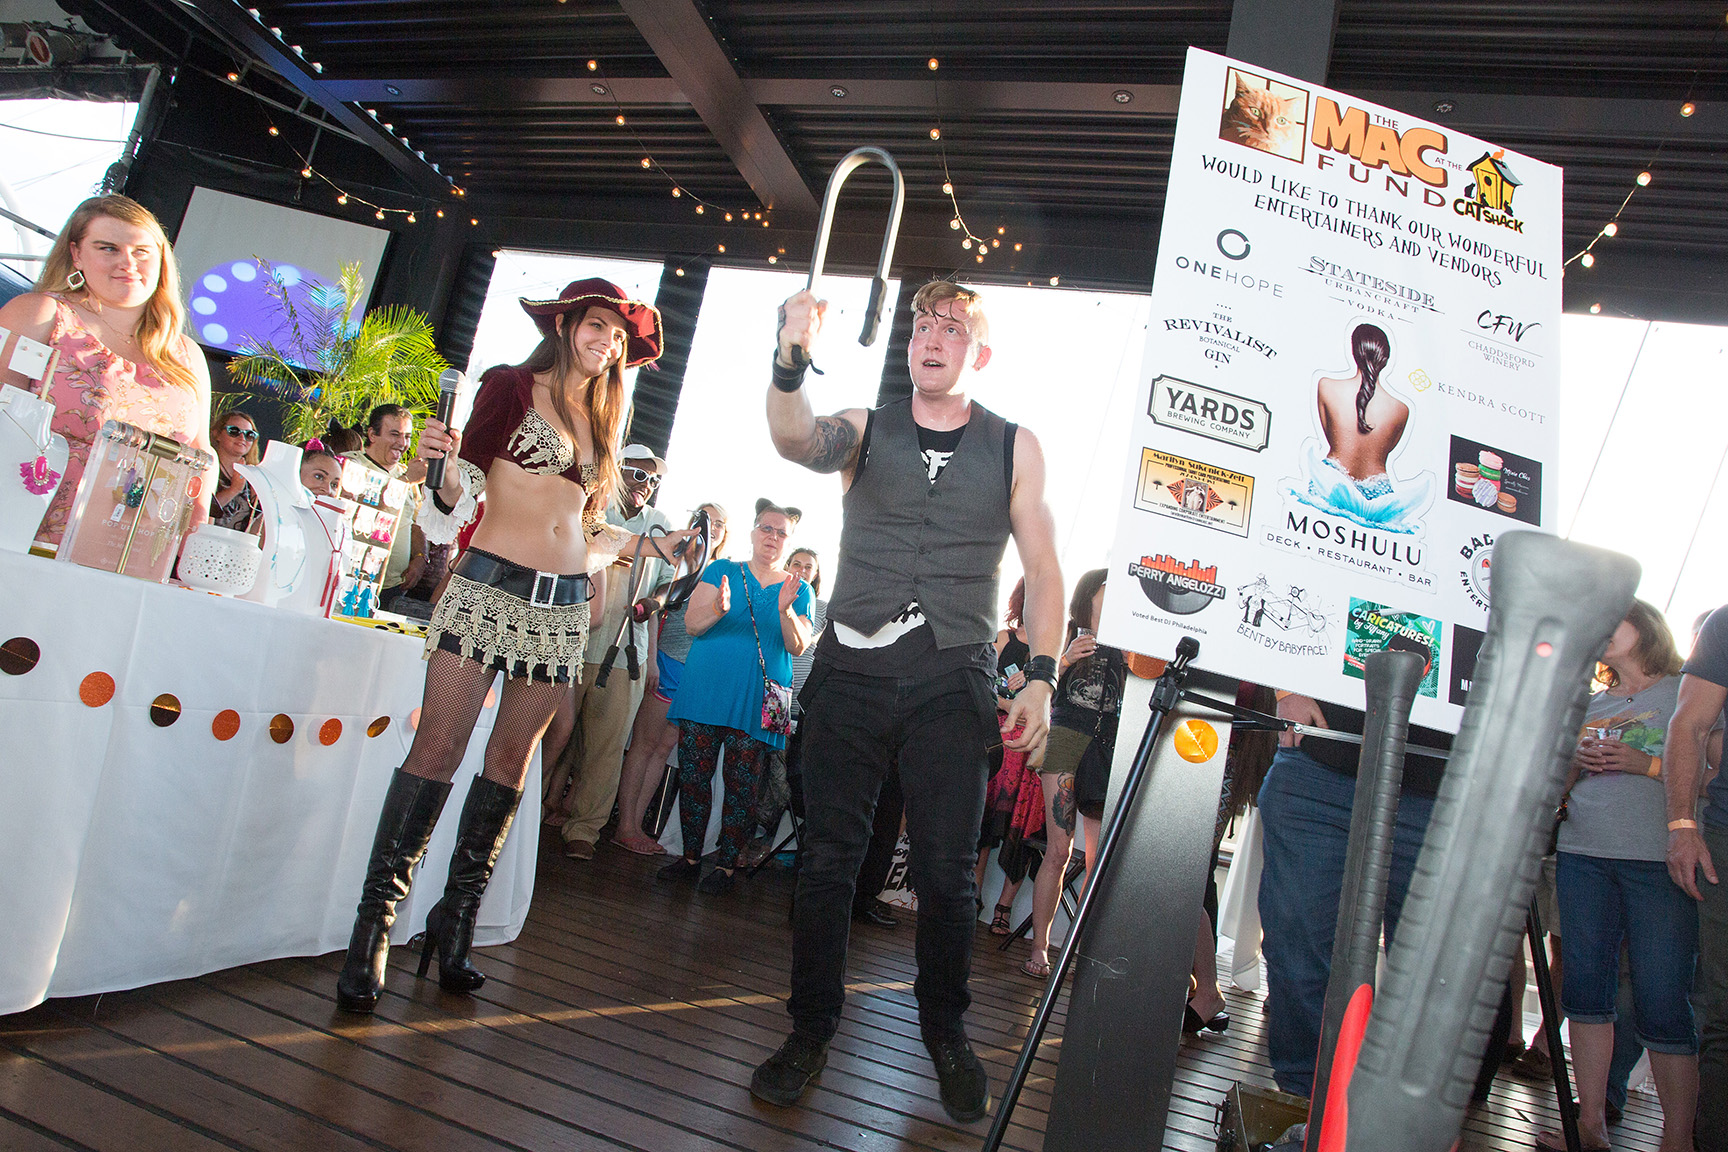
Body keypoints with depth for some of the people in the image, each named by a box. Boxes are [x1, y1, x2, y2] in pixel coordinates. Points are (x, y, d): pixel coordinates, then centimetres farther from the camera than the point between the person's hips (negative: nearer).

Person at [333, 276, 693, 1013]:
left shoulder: (603, 420, 19)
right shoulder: (510, 388, 3)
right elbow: (457, 497, -2)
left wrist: (647, 543, 16)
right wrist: (447, 466, -23)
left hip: (564, 605, 5)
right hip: (489, 585, -5)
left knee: (511, 759, 6)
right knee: (437, 749, -9)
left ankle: (456, 918, 17)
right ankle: (374, 921, 0)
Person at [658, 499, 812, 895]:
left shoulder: (798, 589, 10)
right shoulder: (721, 570, 9)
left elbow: (798, 647, 0)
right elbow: (692, 623, 0)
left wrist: (786, 611, -18)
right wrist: (717, 609, -22)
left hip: (756, 699, 0)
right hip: (705, 688, 1)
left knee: (742, 785, -2)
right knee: (693, 775, 1)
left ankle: (726, 864, 9)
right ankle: (690, 858, 15)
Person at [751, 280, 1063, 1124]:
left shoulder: (1014, 447, 7)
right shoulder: (864, 429, 7)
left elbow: (1042, 569, 5)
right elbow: (795, 439, -16)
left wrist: (1041, 676, -4)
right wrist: (791, 362, -35)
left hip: (951, 684, 0)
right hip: (850, 674, 1)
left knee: (946, 871, 5)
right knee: (828, 858, 5)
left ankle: (945, 1032, 28)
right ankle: (811, 1030, 22)